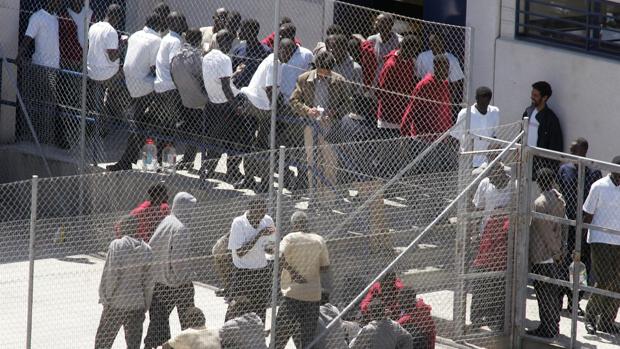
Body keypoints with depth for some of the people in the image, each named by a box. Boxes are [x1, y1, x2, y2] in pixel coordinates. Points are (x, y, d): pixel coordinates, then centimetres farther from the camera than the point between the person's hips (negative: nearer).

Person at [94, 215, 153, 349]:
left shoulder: (116, 245, -12)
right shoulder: (147, 250, 1)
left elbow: (111, 275, -14)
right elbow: (148, 282, 4)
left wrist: (106, 298, -4)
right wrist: (146, 306, 13)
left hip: (116, 303, -4)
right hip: (137, 305, 4)